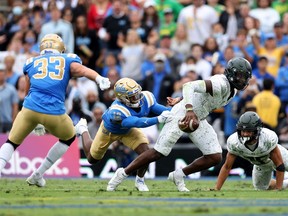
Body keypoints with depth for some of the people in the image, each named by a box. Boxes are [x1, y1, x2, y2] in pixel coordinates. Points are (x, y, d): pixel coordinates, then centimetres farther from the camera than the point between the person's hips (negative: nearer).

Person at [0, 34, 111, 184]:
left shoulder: (32, 63, 22)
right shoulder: (68, 60, 15)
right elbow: (82, 70, -7)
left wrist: (37, 123, 35)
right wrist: (100, 79, -26)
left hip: (30, 109, 1)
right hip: (54, 113, -1)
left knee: (12, 142, 21)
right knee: (69, 138, 28)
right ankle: (37, 175, 27)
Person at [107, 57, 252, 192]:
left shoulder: (233, 91, 6)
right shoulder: (220, 84, -24)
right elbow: (189, 86, -35)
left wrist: (180, 100, 25)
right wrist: (189, 109, -47)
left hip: (198, 120, 9)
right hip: (183, 115, -9)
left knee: (215, 157, -2)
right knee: (158, 153, -9)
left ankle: (179, 176, 12)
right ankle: (123, 173, 6)